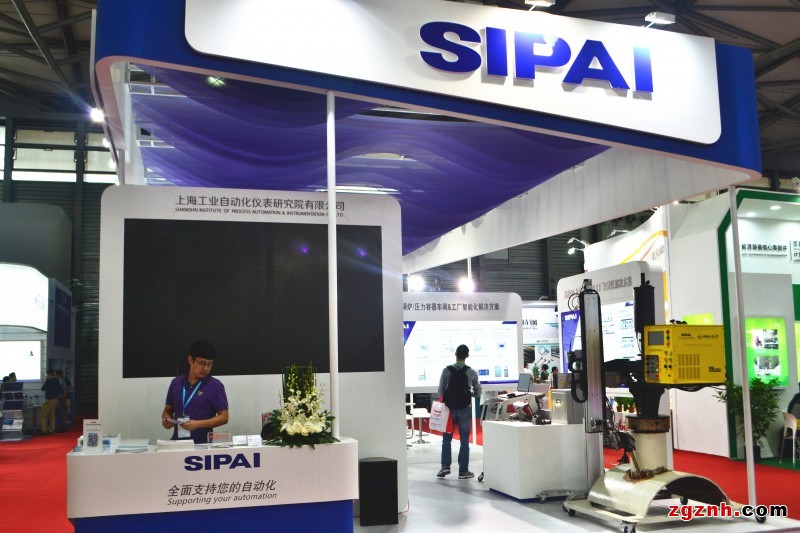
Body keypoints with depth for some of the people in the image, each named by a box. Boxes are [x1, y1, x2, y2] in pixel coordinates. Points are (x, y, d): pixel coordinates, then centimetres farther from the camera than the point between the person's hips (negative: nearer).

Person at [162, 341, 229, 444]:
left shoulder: (215, 385, -2)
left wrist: (198, 424, -15)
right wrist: (166, 420, -1)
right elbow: (168, 410, 21)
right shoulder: (176, 383, 10)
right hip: (177, 442, 3)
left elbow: (224, 417, -3)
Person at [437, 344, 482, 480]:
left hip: (450, 408, 1)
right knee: (464, 441, 5)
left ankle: (445, 465, 3)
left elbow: (441, 390, -3)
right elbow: (478, 393, 3)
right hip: (465, 409, 0)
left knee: (447, 438, 12)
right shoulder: (471, 372, -5)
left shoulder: (447, 370, -6)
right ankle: (463, 470, 6)